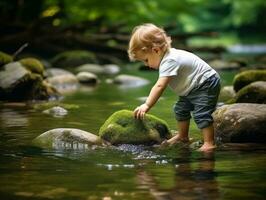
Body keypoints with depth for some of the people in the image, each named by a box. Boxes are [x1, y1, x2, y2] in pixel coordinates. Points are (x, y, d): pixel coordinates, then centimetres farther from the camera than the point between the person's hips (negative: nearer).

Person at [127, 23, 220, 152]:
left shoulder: (169, 61, -31)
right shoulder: (168, 57, 0)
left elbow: (160, 86, -39)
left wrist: (147, 105, -42)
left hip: (207, 85, -11)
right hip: (193, 88, 11)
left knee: (201, 113, -20)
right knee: (181, 109, 18)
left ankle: (209, 143, -22)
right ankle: (183, 136, 33)